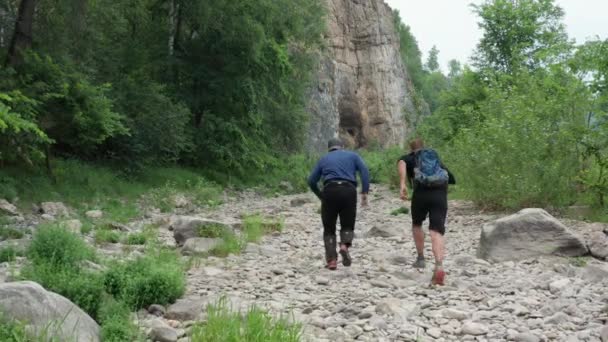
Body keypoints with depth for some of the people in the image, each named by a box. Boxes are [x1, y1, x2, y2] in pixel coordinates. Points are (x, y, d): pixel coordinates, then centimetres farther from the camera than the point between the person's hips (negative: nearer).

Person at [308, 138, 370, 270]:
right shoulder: (352, 155, 20)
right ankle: (345, 245, -16)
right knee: (347, 226, 14)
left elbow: (311, 181, 17)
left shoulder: (324, 159, 22)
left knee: (329, 229, 11)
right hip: (349, 191, 0)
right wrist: (364, 192, 0)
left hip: (330, 191, 0)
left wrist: (320, 196, 29)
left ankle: (332, 260, -2)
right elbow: (364, 171, 3)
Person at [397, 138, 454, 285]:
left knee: (417, 225, 26)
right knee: (437, 232, -8)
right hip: (440, 194, 2)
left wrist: (402, 184, -16)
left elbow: (401, 163, -6)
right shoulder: (436, 158, 33)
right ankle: (439, 266, -28)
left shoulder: (410, 158, 21)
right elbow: (452, 179, 32)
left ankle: (421, 258, 30)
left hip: (421, 192, -1)